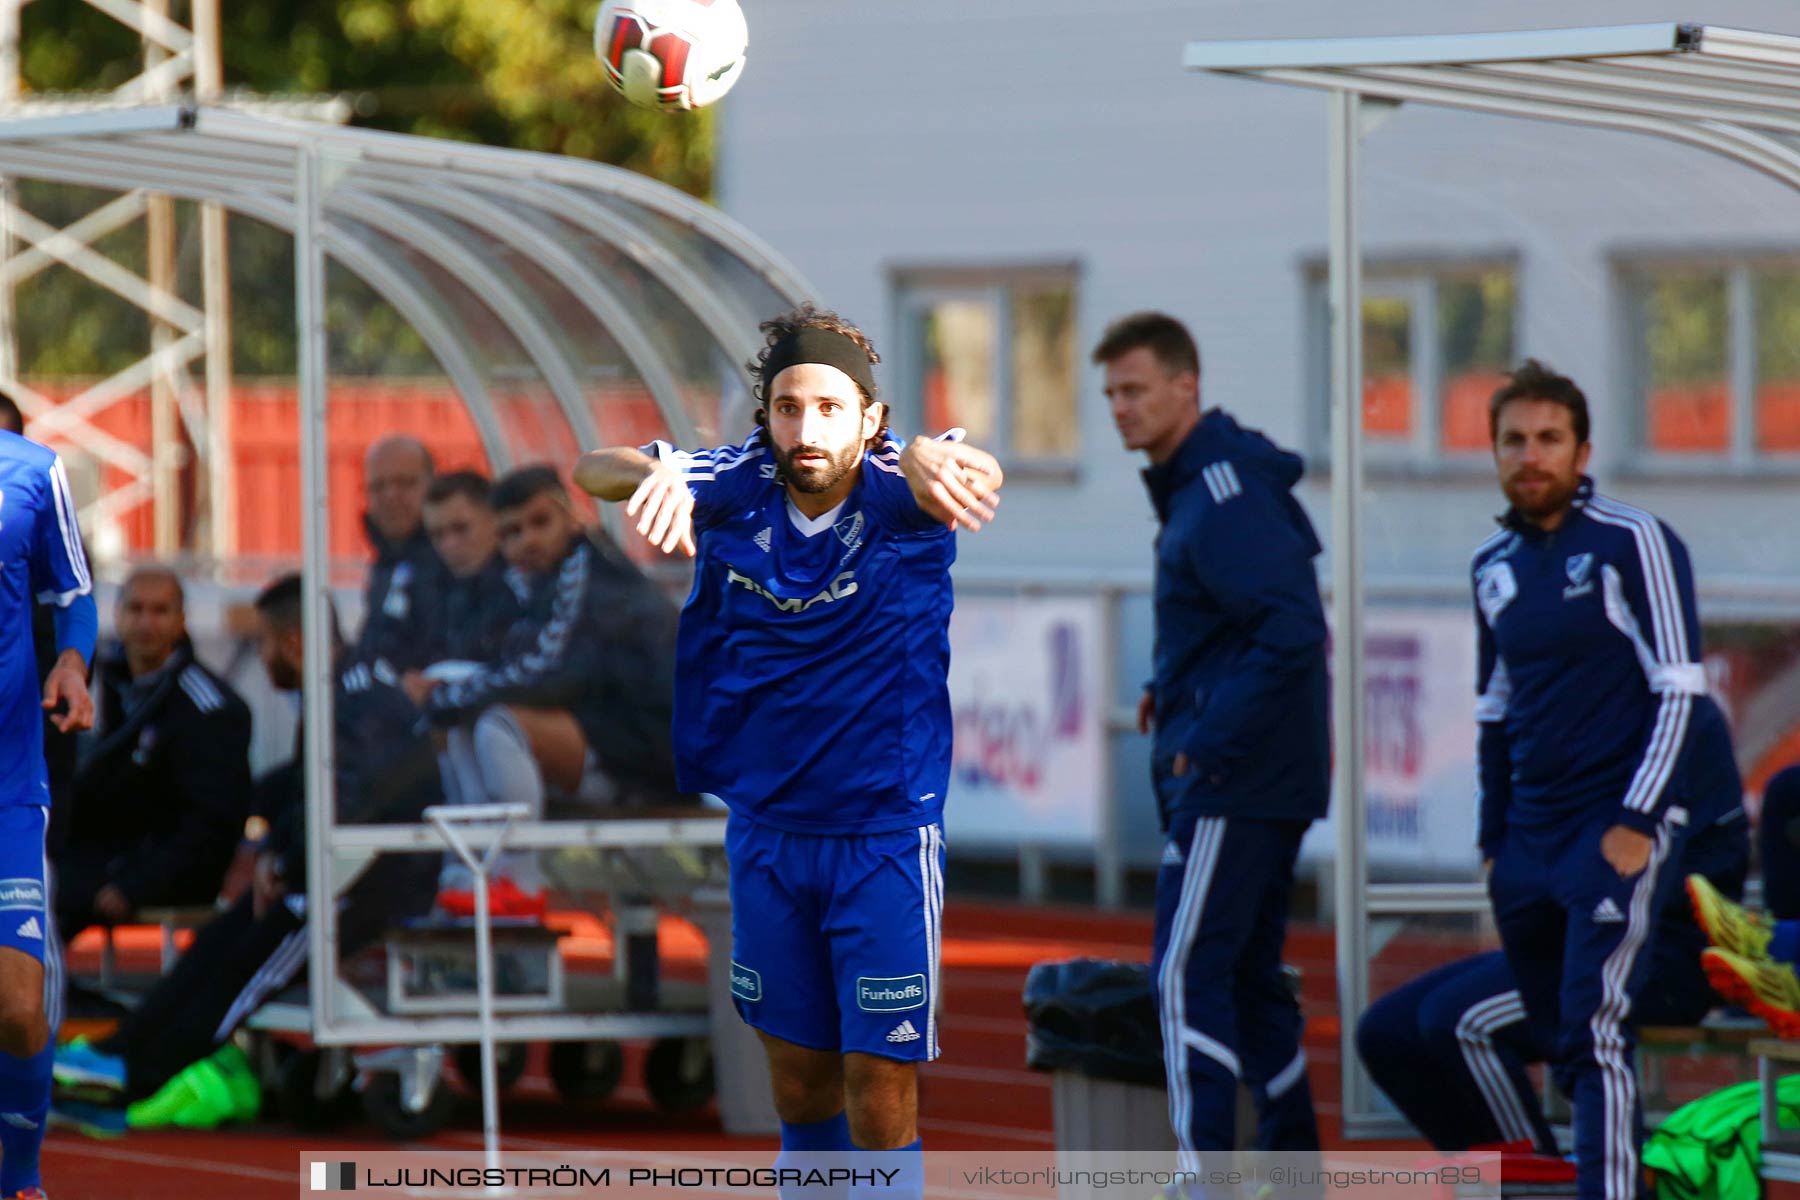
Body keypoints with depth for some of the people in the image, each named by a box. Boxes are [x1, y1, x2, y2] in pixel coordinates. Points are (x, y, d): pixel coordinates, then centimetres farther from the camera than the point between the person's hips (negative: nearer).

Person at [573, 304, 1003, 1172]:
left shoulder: (893, 492, -14)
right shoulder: (742, 487, -6)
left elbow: (964, 477, -37)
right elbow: (594, 470, -16)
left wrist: (931, 460, -62)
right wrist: (654, 476, -40)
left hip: (886, 838, -3)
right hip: (766, 832, 3)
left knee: (880, 1098, -5)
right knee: (799, 1084, 12)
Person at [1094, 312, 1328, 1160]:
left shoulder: (1226, 499, -17)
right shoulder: (1193, 485, 14)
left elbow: (1293, 633, -26)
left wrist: (1211, 738, -22)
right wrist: (1175, 690, 13)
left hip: (1234, 777, -10)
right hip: (1270, 776, 10)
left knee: (1187, 973, -11)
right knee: (1247, 975, 15)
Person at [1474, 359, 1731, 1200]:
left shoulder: (1632, 544, -6)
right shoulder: (1494, 567, 13)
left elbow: (1680, 691, -9)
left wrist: (1637, 823, -15)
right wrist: (1495, 844, 18)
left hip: (1623, 826, -7)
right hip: (1533, 838, 7)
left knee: (1595, 1033, -17)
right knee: (1561, 1044, 9)